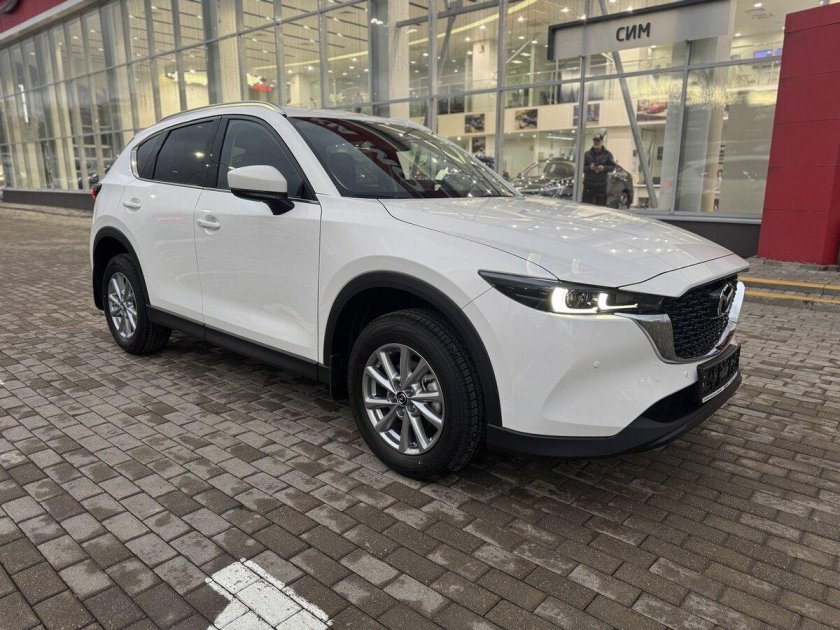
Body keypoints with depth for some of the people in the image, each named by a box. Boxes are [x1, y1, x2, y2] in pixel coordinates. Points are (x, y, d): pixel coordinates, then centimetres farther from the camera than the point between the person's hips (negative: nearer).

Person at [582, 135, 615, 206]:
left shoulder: (607, 154, 5)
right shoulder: (587, 154, 4)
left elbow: (612, 166, 6)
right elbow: (582, 167, 4)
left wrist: (604, 168, -13)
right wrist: (589, 167, -16)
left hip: (601, 185, 0)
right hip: (588, 185, 0)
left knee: (601, 205, 3)